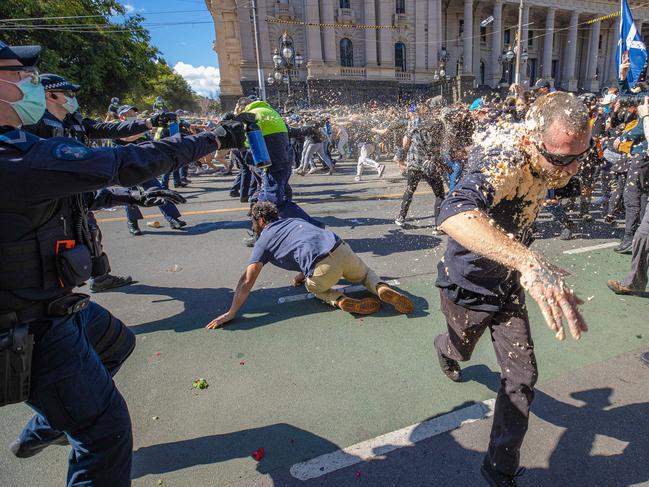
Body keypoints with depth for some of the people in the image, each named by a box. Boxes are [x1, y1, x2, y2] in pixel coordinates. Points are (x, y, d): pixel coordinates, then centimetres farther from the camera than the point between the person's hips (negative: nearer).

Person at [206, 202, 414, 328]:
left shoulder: (264, 240, 12)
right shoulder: (294, 220, 29)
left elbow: (248, 280, 5)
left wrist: (231, 313, 9)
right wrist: (303, 273, 53)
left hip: (323, 269, -4)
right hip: (341, 248, 5)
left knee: (313, 287, 32)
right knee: (366, 274, 34)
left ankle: (339, 299, 2)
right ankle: (382, 288, 2)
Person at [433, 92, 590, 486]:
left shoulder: (548, 155, -10)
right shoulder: (503, 163, -37)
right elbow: (454, 215, -61)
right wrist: (530, 263, -72)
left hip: (509, 282, 6)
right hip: (469, 286, -5)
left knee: (523, 377, 2)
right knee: (461, 350, 24)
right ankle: (446, 350, 64)